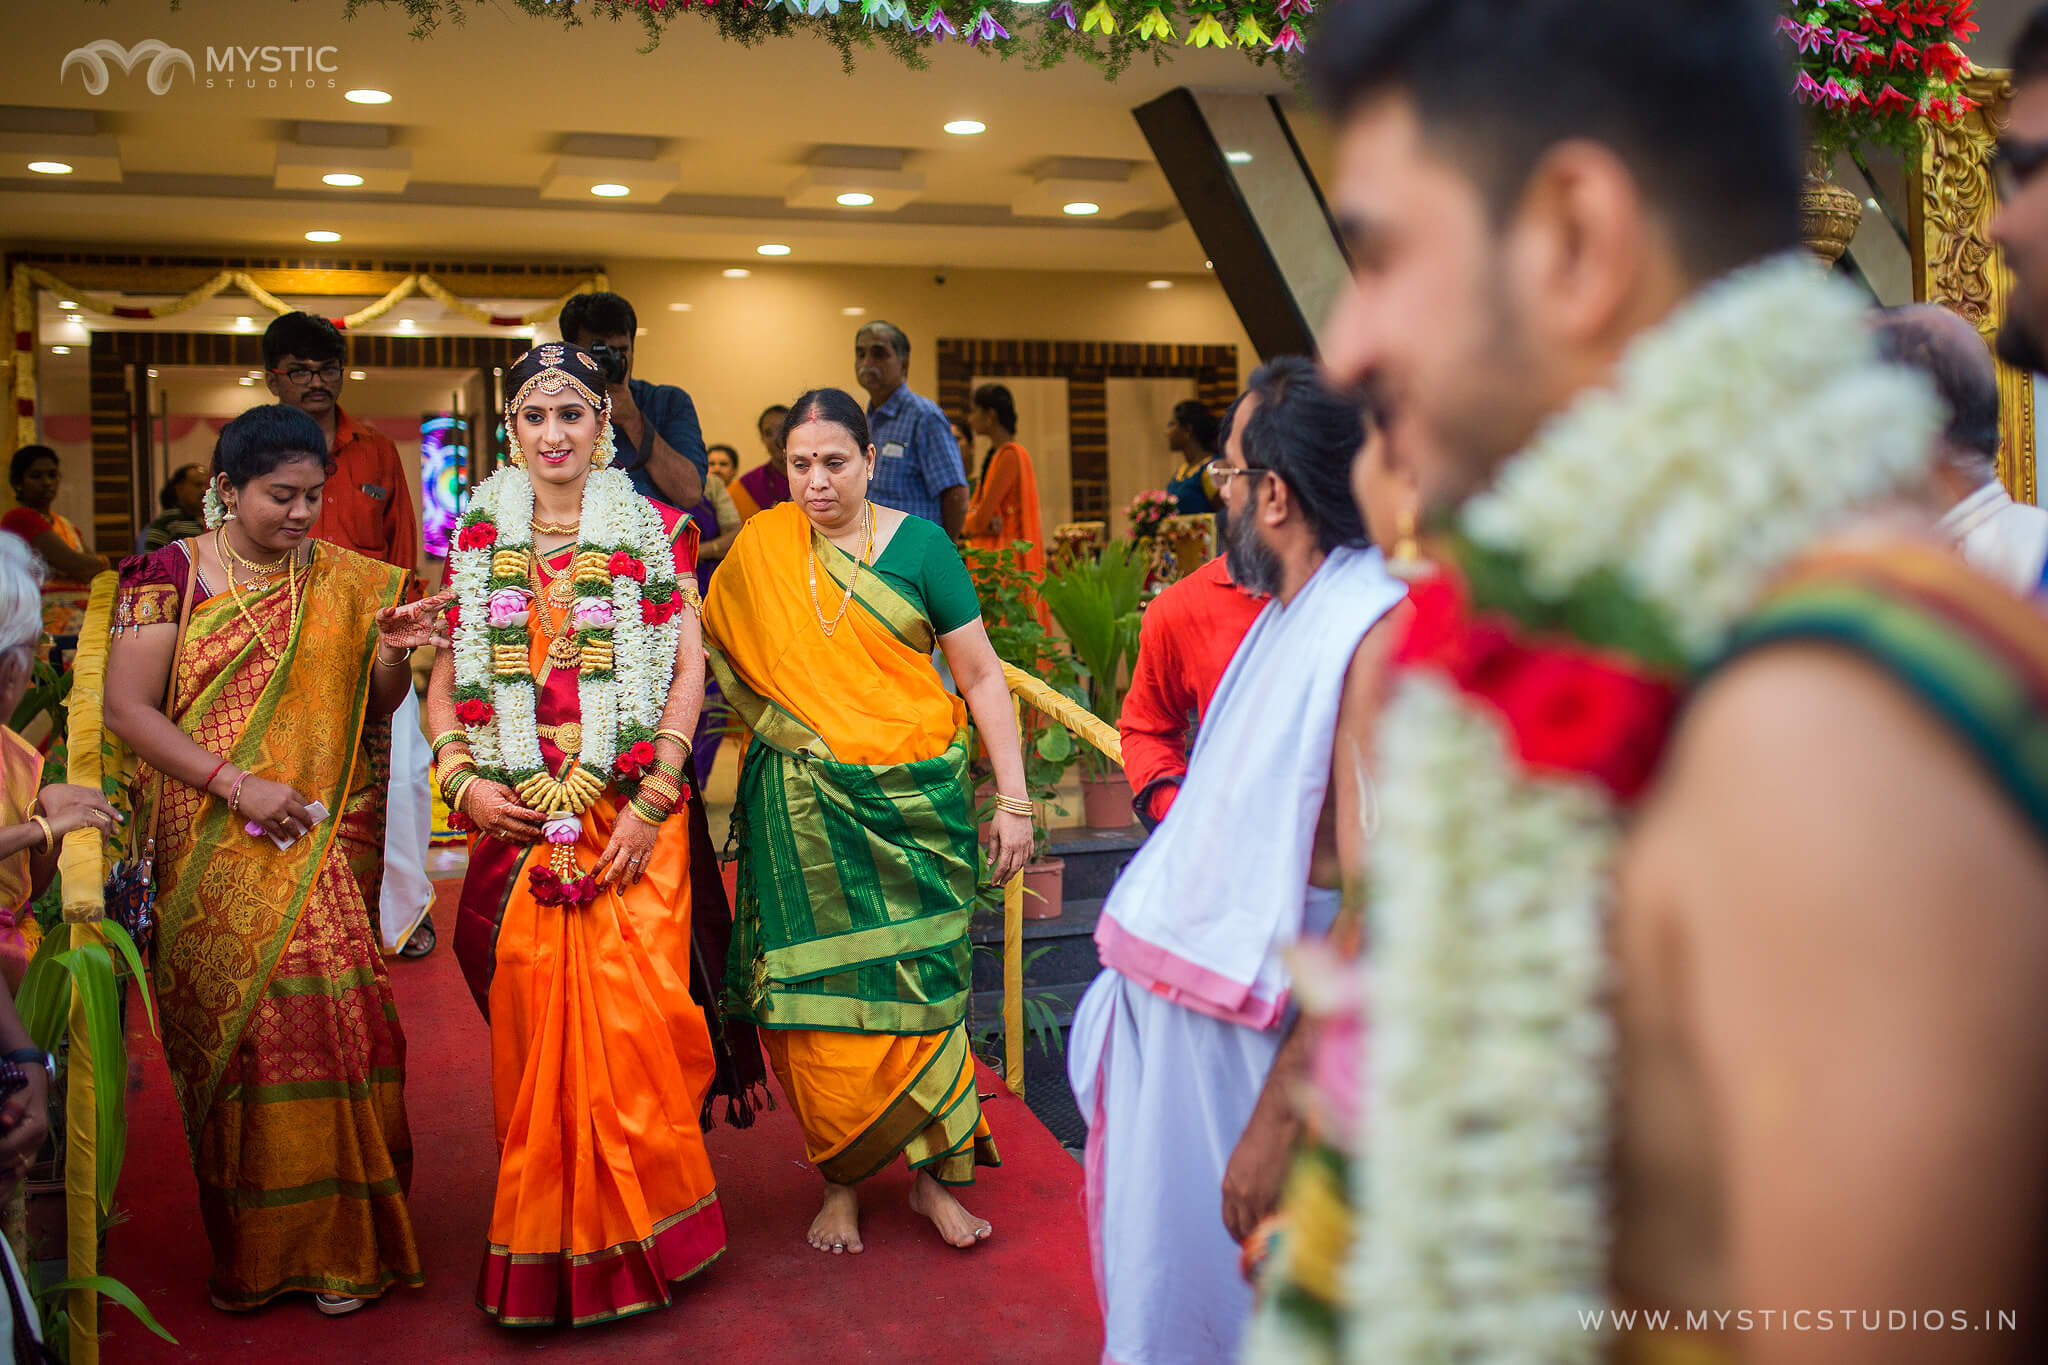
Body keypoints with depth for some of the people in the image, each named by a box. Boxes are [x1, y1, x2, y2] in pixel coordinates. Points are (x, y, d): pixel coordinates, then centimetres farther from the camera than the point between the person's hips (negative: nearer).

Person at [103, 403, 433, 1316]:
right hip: (214, 855, -1)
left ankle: (341, 1241, 7)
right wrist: (238, 785, -13)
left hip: (327, 845, 1)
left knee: (331, 1021, -5)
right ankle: (249, 1250, 15)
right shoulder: (171, 575, 1)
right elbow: (127, 708, -4)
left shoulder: (346, 581, 9)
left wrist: (394, 652, -9)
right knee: (234, 1028, 1)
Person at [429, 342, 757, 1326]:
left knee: (631, 1009, -7)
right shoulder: (478, 536, 12)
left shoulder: (654, 530, 4)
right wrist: (462, 780, -5)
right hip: (517, 816, 2)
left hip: (633, 810, -2)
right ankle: (545, 1242, 17)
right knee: (529, 1016, 0)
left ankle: (635, 1231, 13)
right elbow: (444, 679, 11)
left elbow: (689, 670, -2)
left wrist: (652, 803, -10)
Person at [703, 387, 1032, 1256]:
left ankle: (928, 1174, 16)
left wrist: (1013, 800, -3)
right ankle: (839, 1181, 17)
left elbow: (981, 675, 1)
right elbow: (707, 655, 16)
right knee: (817, 990, 2)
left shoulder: (917, 543, 0)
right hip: (800, 807, 1)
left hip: (912, 796, -1)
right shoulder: (760, 548, 4)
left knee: (915, 984, 1)